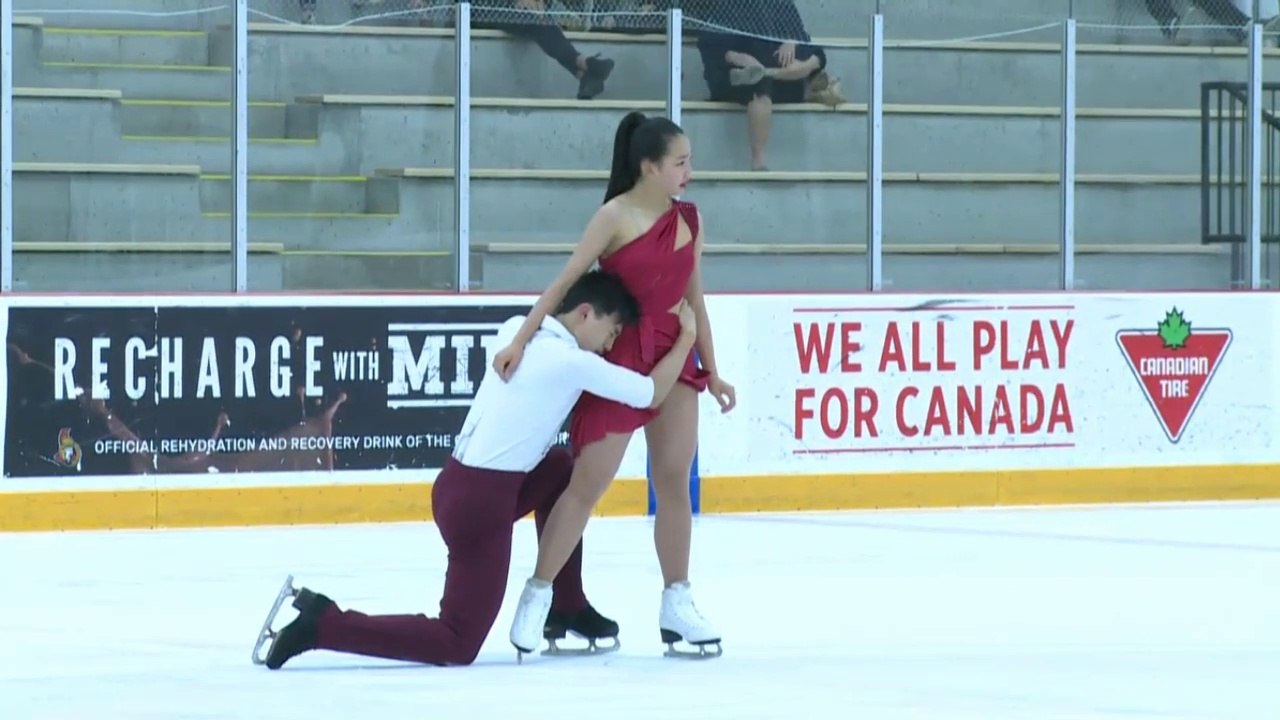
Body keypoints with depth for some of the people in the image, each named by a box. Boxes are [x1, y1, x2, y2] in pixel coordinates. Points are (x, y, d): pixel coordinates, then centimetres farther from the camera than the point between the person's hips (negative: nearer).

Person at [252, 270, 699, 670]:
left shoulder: (516, 330, 9)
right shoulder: (574, 363, -12)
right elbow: (651, 394, -3)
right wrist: (687, 337, 10)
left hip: (459, 485, 9)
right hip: (482, 505, -9)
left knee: (560, 471, 30)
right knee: (456, 647, -2)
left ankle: (567, 608, 33)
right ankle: (321, 624, -10)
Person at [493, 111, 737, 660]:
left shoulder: (689, 219, 6)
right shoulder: (616, 217, -10)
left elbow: (695, 300, 12)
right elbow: (565, 283, -13)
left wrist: (711, 371, 12)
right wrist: (522, 340, -20)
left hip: (674, 357, 5)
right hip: (619, 356, -5)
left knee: (674, 481, 5)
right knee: (588, 482, -3)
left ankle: (676, 605, 11)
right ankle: (537, 596, 6)